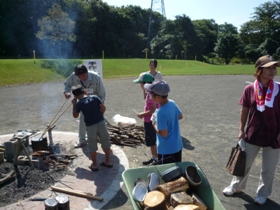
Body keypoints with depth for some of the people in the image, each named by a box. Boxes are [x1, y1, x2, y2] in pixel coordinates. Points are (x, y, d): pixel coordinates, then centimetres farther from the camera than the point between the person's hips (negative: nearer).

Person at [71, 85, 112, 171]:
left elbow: (75, 116, 9)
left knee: (92, 146, 12)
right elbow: (103, 108, 1)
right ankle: (107, 162, 25)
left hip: (90, 126, -2)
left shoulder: (79, 103, -4)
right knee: (106, 143, 15)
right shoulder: (95, 97, 0)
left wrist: (74, 104, 15)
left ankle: (94, 165, 20)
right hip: (101, 122, 3)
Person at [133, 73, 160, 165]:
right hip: (149, 121, 10)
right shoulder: (150, 93, 6)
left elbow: (153, 110, -27)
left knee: (152, 142, 4)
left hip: (151, 122, -10)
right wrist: (144, 114, 8)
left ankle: (157, 159, 18)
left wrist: (142, 114, -18)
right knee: (151, 141, 20)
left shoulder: (151, 94, -24)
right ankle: (154, 157, 34)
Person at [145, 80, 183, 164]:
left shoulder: (161, 112, -29)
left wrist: (154, 125, -9)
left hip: (166, 150, -8)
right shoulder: (172, 103, -4)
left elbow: (164, 133, -25)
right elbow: (180, 116, 13)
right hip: (178, 146, 8)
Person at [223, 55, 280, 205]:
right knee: (244, 163, 17)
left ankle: (262, 194, 40)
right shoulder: (250, 89, -9)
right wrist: (242, 130, 1)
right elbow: (244, 110, 0)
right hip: (253, 135, 1)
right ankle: (236, 186, 40)